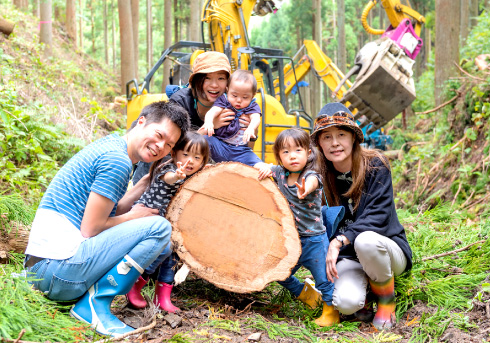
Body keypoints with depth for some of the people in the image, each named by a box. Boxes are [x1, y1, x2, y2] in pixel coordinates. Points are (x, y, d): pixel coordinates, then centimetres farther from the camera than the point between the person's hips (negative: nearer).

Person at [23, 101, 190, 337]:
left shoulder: (108, 144, 15)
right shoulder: (117, 160, -15)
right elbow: (90, 229, -16)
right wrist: (133, 216, 0)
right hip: (59, 268, -10)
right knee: (159, 227, -13)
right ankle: (95, 304, -8)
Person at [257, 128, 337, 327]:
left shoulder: (311, 176, -16)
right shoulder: (279, 174, 0)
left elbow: (311, 182, -40)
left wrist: (305, 190, -65)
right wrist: (264, 169, -17)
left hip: (313, 240, -6)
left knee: (323, 279, 1)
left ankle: (331, 312, 24)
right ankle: (306, 294, 40)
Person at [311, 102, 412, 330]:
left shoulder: (375, 165, -10)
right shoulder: (321, 176, -1)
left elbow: (378, 216, -19)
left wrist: (340, 240, -29)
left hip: (388, 250, -1)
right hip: (348, 257, 2)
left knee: (365, 240, -38)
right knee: (346, 303, -30)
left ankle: (386, 300, -8)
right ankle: (361, 286, 9)